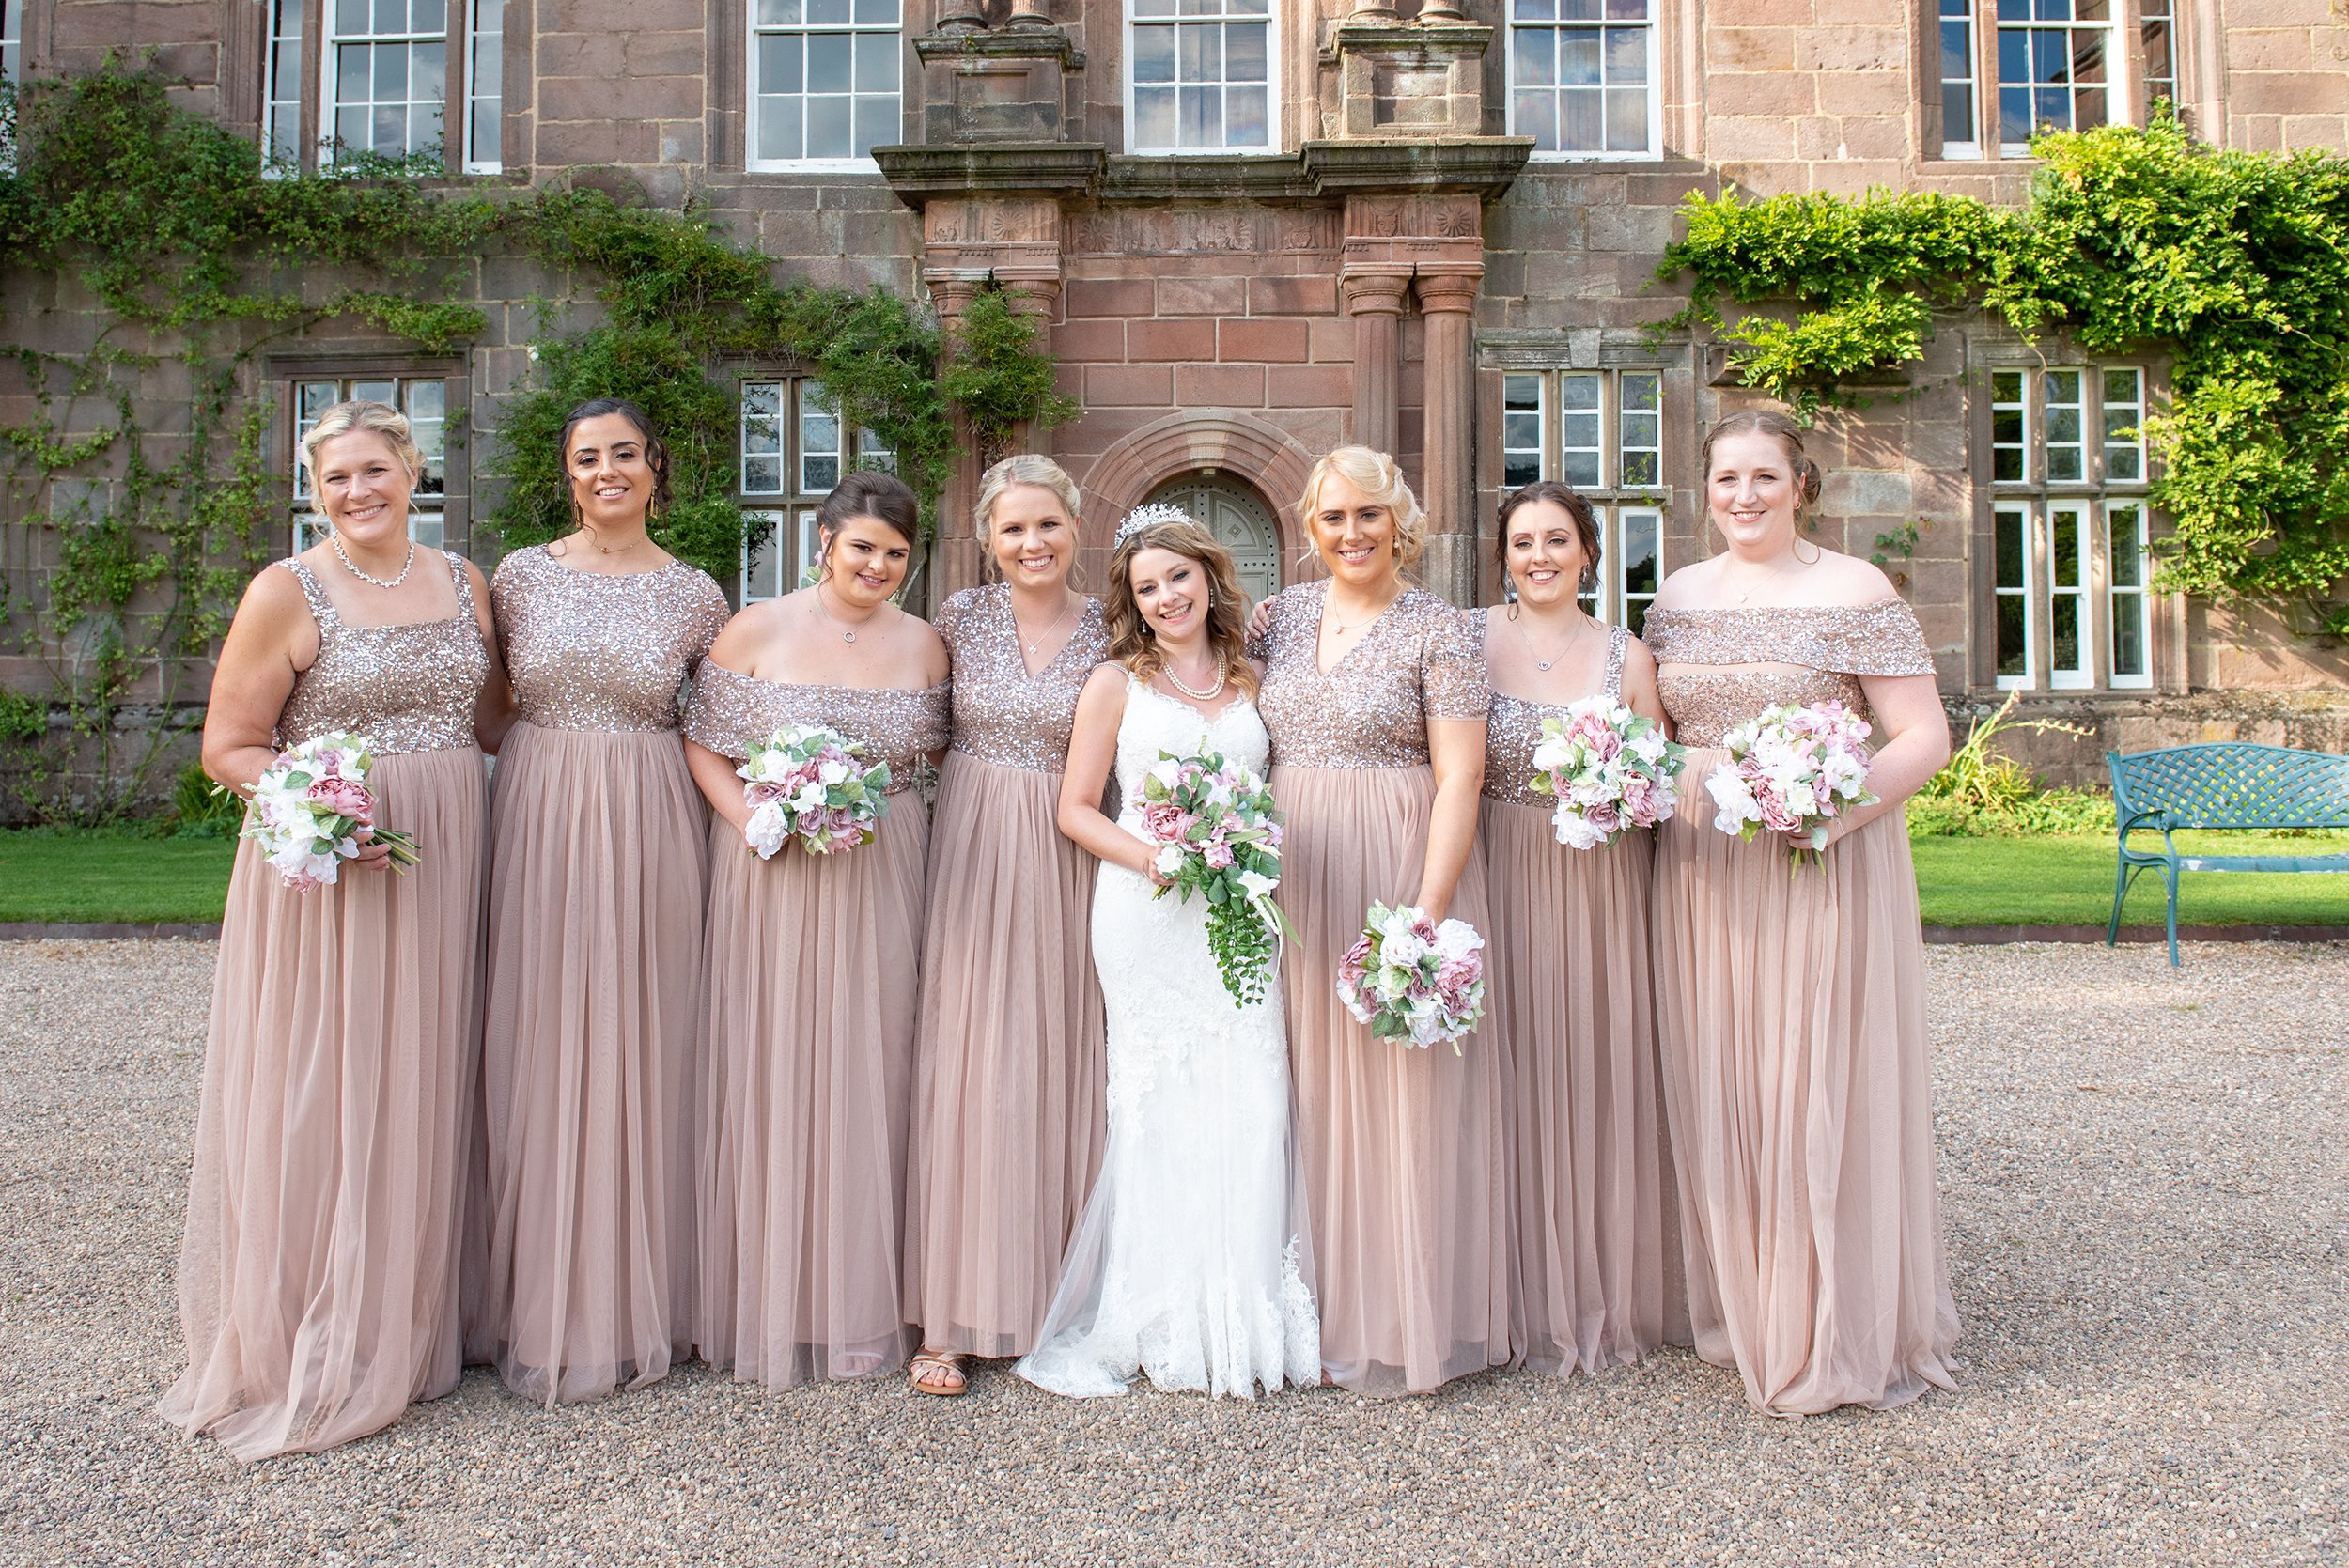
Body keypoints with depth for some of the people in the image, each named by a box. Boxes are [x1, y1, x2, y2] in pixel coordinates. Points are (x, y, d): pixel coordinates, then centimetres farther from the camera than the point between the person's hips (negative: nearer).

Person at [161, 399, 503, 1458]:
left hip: (446, 866, 4)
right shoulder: (288, 591, -3)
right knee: (317, 1101, 0)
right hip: (326, 873, -4)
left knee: (422, 1090, 11)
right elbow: (227, 746, -3)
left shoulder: (463, 582, 10)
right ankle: (305, 1358, 13)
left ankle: (406, 1330, 25)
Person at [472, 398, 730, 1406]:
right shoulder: (521, 576, 4)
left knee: (634, 1051, 4)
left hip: (646, 831, 0)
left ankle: (630, 1303, 18)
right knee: (535, 1049, 4)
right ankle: (536, 1299, 19)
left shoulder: (695, 596, 4)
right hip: (535, 821, 1)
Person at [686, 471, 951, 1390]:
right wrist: (751, 817, -14)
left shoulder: (923, 643, 7)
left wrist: (879, 801, -1)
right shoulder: (756, 630, 0)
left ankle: (859, 1302, 19)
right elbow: (703, 743, 1)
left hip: (883, 879, 2)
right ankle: (768, 1304, 16)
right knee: (768, 1074, 2)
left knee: (868, 1074, 6)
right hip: (771, 878, -2)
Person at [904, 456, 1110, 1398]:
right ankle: (952, 1317, 6)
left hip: (1068, 860, 1)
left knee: (1060, 1060, 4)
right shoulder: (961, 617, 2)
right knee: (964, 1062, -2)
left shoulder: (1108, 628, 2)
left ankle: (1055, 1295, 18)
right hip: (972, 851, 0)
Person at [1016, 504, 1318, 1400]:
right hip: (1146, 915, -2)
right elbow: (1076, 808, 2)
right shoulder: (1116, 683, 4)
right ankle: (1162, 1324, 10)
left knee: (1249, 1105, -3)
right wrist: (1152, 857, -13)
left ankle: (1248, 1319, 10)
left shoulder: (1249, 679, 13)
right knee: (1161, 1108, -1)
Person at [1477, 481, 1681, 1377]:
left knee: (1600, 1080, 5)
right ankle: (1525, 1300, 17)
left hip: (1601, 892, 1)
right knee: (1513, 1081, 2)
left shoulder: (1626, 656, 5)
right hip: (1502, 888, -1)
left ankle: (1606, 1298, 22)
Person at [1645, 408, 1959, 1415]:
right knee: (1715, 1091, 9)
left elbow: (1925, 739, -9)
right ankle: (1740, 1309, 24)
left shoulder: (1854, 594, -5)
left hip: (1825, 871, -5)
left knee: (1822, 1088, 0)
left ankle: (1840, 1334, 14)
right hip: (1703, 875, 5)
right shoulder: (1678, 597, 11)